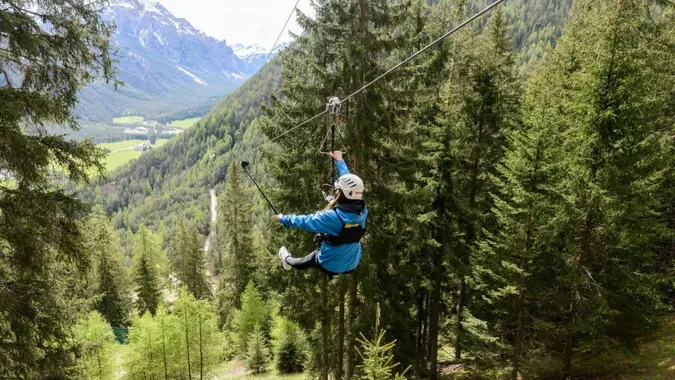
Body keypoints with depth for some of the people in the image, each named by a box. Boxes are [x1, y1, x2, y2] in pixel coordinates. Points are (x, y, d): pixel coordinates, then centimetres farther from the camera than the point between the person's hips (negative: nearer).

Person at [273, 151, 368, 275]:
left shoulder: (333, 216, -32)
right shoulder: (362, 211, -15)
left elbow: (305, 221, -19)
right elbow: (350, 184, -1)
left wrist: (283, 218, -1)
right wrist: (339, 161, 13)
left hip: (330, 266, -4)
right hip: (351, 265, 5)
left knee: (303, 262, 26)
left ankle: (288, 261, 56)